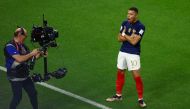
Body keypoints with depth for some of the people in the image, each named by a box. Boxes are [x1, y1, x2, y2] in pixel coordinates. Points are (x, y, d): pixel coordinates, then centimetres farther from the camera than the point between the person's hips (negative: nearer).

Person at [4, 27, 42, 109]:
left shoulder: (22, 46, 7)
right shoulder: (10, 46, -18)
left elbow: (30, 58, 13)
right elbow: (19, 59, -29)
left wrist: (39, 54, -4)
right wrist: (32, 53, -19)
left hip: (25, 76, 8)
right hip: (15, 78, -8)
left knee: (33, 93, 13)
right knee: (17, 97, -2)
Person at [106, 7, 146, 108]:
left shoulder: (140, 26, -15)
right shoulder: (125, 23, 4)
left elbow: (134, 41, -22)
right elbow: (119, 38, 1)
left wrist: (124, 35, -9)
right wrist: (130, 37, -14)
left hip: (133, 54, -6)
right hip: (122, 52, 6)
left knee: (136, 76, -7)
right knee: (120, 73, 14)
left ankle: (140, 99, 5)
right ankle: (118, 95, 29)